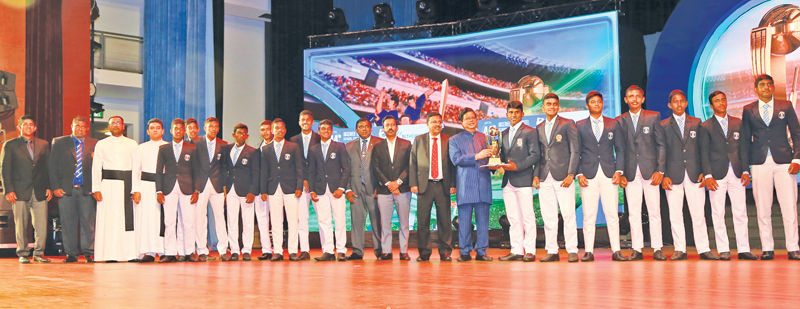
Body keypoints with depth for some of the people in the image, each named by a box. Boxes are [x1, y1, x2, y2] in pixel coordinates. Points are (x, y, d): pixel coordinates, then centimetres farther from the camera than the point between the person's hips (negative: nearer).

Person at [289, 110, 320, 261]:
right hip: (300, 184, 2)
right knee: (301, 217, -3)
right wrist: (302, 180, -1)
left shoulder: (320, 139, 6)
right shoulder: (293, 140, 13)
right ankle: (304, 251, -1)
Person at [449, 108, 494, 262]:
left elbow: (490, 159, 18)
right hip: (465, 185, -2)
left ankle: (482, 251, 6)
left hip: (483, 184, 2)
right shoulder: (455, 140, 9)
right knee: (464, 220, -3)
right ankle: (465, 252, 3)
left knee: (483, 220, 1)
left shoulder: (485, 138, 18)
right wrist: (476, 156, -15)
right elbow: (456, 159, -6)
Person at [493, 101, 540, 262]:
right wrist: (500, 165, 0)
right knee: (513, 218, 6)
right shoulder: (504, 134, 19)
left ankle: (530, 251, -2)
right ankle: (516, 251, 9)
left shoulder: (530, 132, 1)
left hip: (523, 180, -6)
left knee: (528, 217, -5)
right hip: (508, 182, 6)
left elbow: (535, 155, -6)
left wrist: (517, 166, -16)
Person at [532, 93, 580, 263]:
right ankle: (552, 251, 9)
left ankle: (572, 250, 0)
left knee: (568, 214, -5)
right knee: (548, 217, 4)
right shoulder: (539, 128, 16)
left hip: (563, 177, -4)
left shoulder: (568, 124, 2)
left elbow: (575, 151, -2)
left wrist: (571, 174, -11)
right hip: (545, 178, 4)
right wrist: (536, 175, 5)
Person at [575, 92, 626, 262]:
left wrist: (619, 171, -1)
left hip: (609, 174, 1)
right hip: (588, 176, 0)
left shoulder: (613, 124, 11)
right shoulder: (580, 126, 9)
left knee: (612, 214, -1)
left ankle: (616, 251, 4)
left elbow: (620, 149, 10)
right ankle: (588, 251, 3)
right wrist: (579, 174, -3)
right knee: (589, 215, -1)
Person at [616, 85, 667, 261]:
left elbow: (661, 145, 4)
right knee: (633, 213, 2)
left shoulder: (653, 117, 6)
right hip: (631, 172, 1)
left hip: (650, 170, -1)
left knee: (654, 211, -1)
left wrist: (660, 170, -4)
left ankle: (657, 249, 4)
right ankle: (637, 249, 7)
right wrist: (621, 172, 2)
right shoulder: (620, 121, 10)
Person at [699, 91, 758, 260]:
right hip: (717, 174, -2)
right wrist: (708, 175, -8)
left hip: (736, 173, 2)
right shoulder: (706, 127, 5)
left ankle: (743, 249, 5)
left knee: (740, 212, 1)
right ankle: (723, 250, 5)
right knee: (718, 213, -1)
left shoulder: (738, 123, 13)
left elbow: (743, 148, 12)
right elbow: (704, 153, 1)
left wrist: (745, 171, 3)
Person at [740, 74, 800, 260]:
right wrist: (745, 167, 4)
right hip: (760, 163, 1)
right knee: (763, 208, 1)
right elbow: (745, 140, 11)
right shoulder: (748, 110, 10)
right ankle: (767, 248, 8)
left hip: (783, 162, 0)